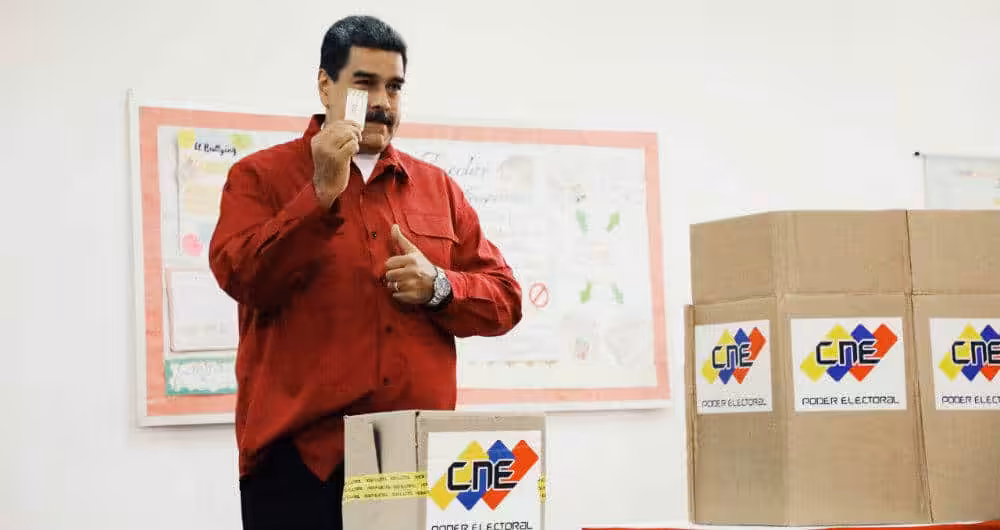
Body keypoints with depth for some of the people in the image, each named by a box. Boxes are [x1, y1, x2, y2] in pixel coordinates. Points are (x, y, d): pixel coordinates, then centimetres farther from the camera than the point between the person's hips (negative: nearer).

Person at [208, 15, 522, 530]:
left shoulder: (437, 187, 15)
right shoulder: (261, 176, 4)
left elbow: (504, 298, 13)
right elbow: (242, 278, -11)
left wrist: (439, 287, -6)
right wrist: (322, 193, -16)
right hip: (302, 452, -3)